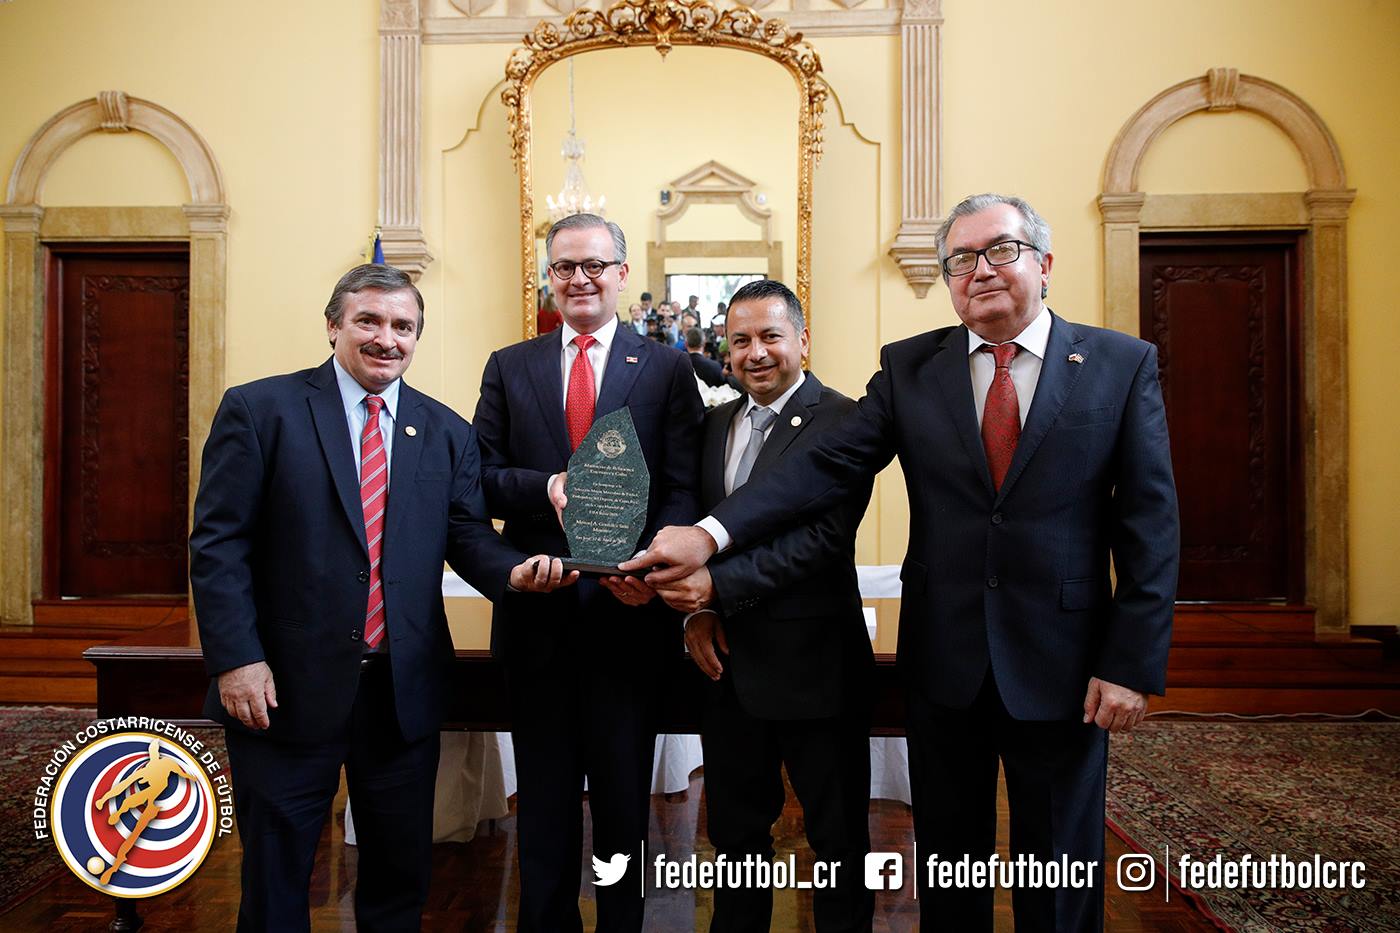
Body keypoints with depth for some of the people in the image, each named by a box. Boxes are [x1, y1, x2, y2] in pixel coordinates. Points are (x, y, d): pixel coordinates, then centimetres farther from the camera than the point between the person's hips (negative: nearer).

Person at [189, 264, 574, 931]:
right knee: (276, 874, 15)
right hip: (286, 687, -3)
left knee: (402, 870, 18)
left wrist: (514, 571, -19)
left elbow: (467, 534, 2)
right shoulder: (259, 409, -4)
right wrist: (236, 659, -14)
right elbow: (218, 543, -7)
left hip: (406, 690, 3)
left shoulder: (447, 431, 7)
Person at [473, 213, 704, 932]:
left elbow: (684, 489, -5)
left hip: (628, 607, -1)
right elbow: (482, 478, 2)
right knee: (543, 794, 17)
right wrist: (547, 487, -17)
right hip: (537, 611, 2)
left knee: (624, 794, 13)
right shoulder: (508, 367, 9)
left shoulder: (666, 369, 3)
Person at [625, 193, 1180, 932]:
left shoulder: (1123, 365, -2)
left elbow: (1150, 525, -4)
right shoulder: (909, 368, 1)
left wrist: (1133, 663, -8)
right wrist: (710, 534, -22)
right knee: (947, 865, 18)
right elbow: (825, 466, -10)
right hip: (944, 665, 2)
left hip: (1062, 669, -1)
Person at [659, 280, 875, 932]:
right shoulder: (716, 424, 10)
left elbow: (824, 536, -21)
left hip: (814, 664, -6)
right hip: (729, 660, 6)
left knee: (837, 833, 14)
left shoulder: (842, 421, -12)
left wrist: (719, 584, -26)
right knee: (734, 827, 22)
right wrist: (696, 608, -4)